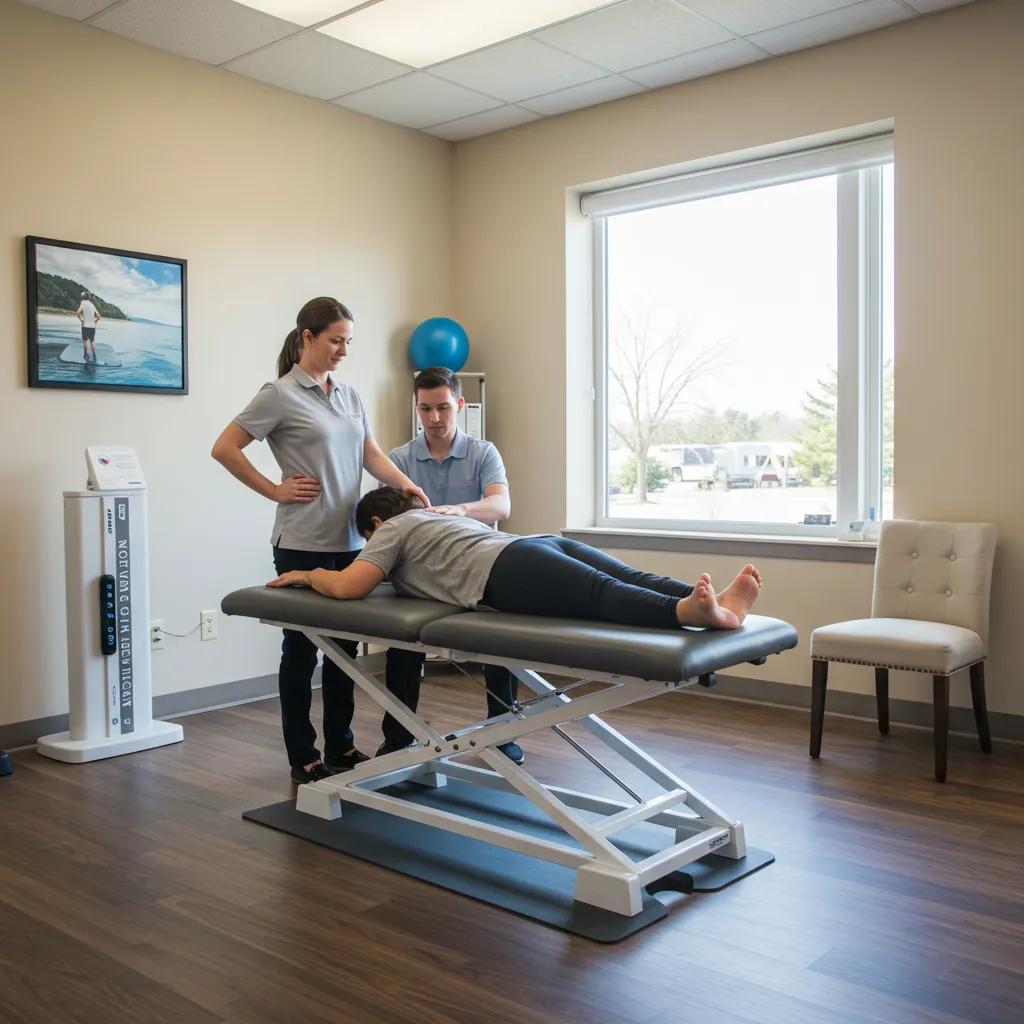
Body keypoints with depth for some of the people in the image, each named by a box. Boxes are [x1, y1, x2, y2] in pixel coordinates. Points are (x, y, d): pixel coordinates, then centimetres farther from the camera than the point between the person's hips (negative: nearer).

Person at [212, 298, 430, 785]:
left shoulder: (348, 394, 12)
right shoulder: (281, 394, -8)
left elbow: (372, 454, 8)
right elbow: (224, 449, -9)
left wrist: (405, 483, -10)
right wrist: (276, 490, -9)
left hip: (349, 541, 7)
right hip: (304, 544, -7)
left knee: (344, 647, 14)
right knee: (302, 649, 4)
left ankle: (341, 747, 27)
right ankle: (303, 759, 16)